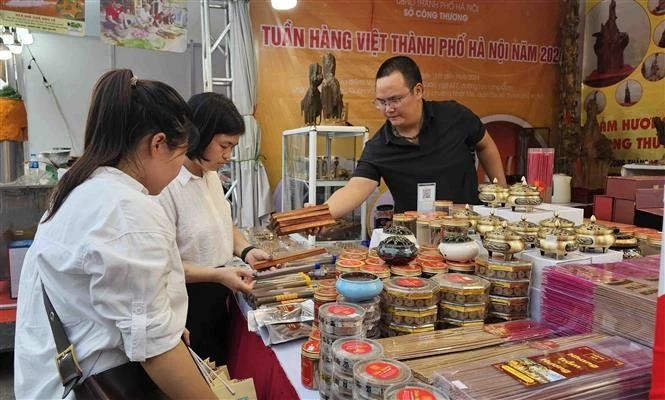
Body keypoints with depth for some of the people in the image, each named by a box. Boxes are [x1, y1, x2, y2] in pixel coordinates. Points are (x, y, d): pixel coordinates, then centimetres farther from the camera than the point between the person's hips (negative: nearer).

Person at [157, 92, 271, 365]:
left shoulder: (211, 175, 2)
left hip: (217, 297, 8)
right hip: (187, 300, -8)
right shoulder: (166, 186, -25)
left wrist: (245, 250, -1)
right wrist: (218, 275, -27)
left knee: (221, 369, 24)